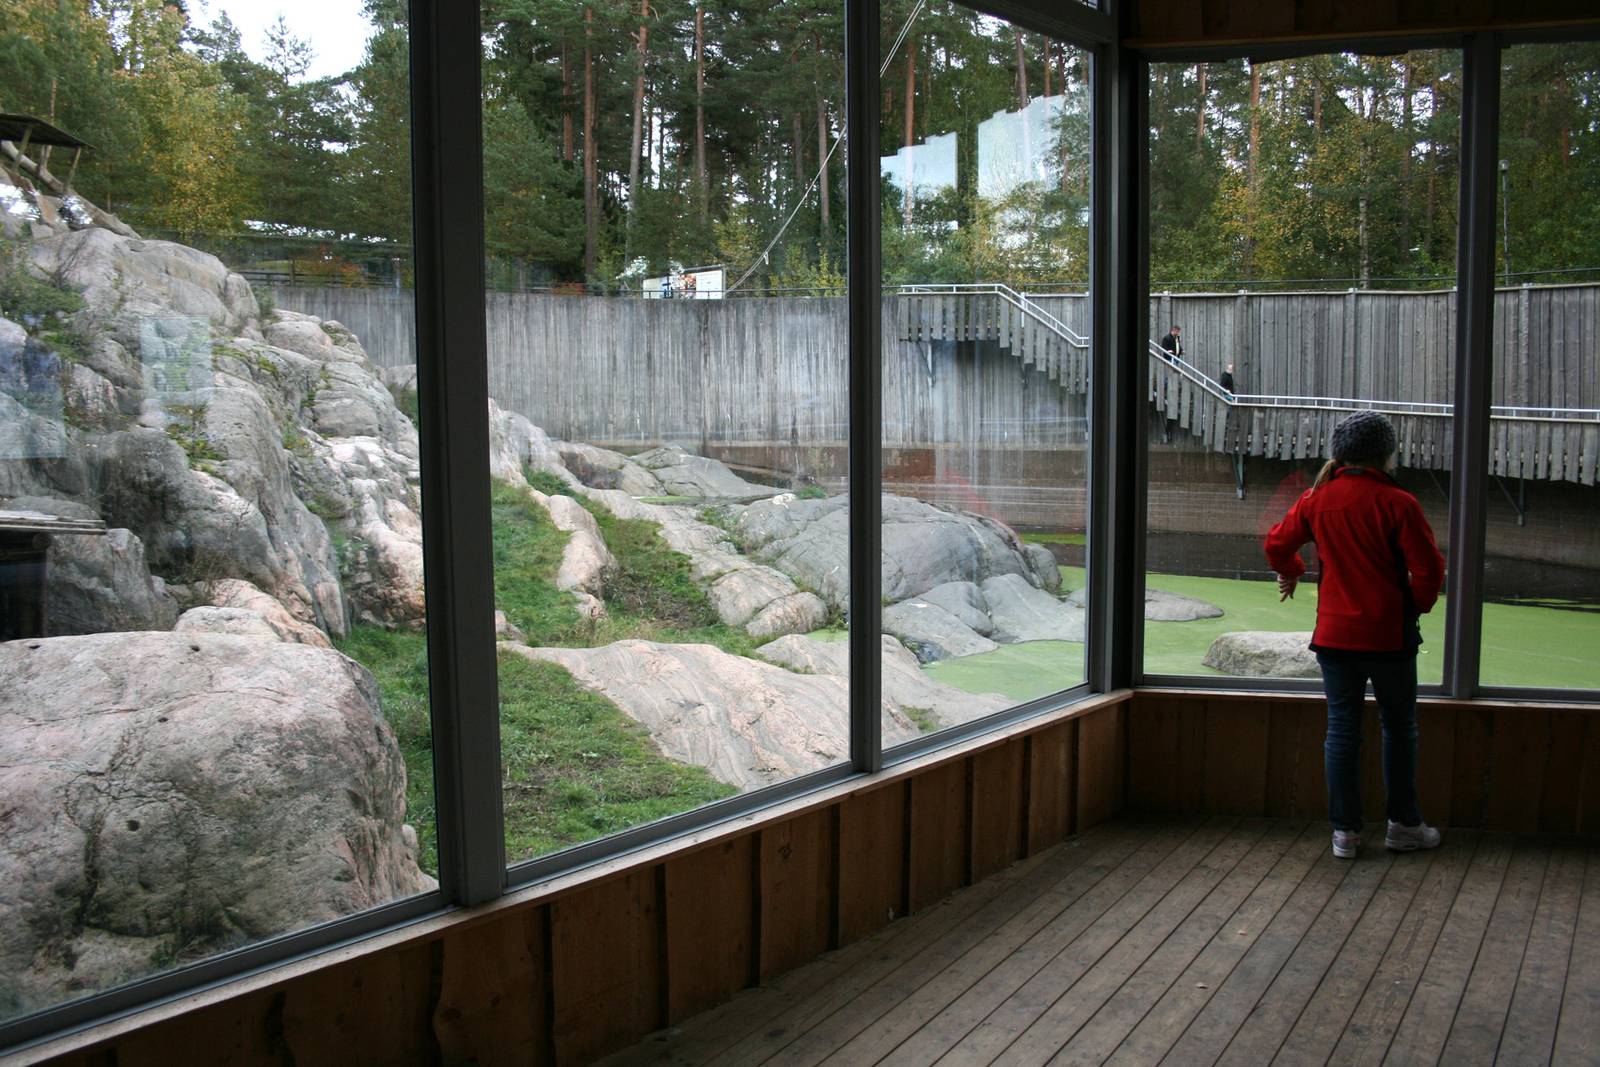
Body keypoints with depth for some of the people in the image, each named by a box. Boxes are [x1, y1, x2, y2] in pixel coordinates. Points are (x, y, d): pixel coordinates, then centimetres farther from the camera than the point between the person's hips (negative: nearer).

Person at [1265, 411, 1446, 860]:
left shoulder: (1316, 499, 0)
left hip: (1334, 634, 3)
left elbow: (1277, 545, 10)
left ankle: (1345, 830, 11)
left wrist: (1290, 573, 31)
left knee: (1341, 729, 8)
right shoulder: (1398, 503, -11)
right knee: (1399, 727, 13)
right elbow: (1429, 568, -12)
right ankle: (1403, 823, 22)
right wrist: (1417, 605, 7)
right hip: (1389, 637, -3)